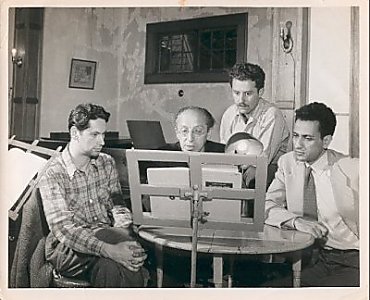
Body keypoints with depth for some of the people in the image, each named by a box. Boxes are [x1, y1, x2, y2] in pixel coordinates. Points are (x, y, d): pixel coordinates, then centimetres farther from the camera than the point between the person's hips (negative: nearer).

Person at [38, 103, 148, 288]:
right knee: (110, 265, -34)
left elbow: (117, 207, 8)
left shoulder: (107, 163, 7)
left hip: (107, 238, 4)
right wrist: (108, 250, -34)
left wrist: (123, 233, -16)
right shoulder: (52, 174, -11)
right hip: (67, 248, -4)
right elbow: (63, 229, -20)